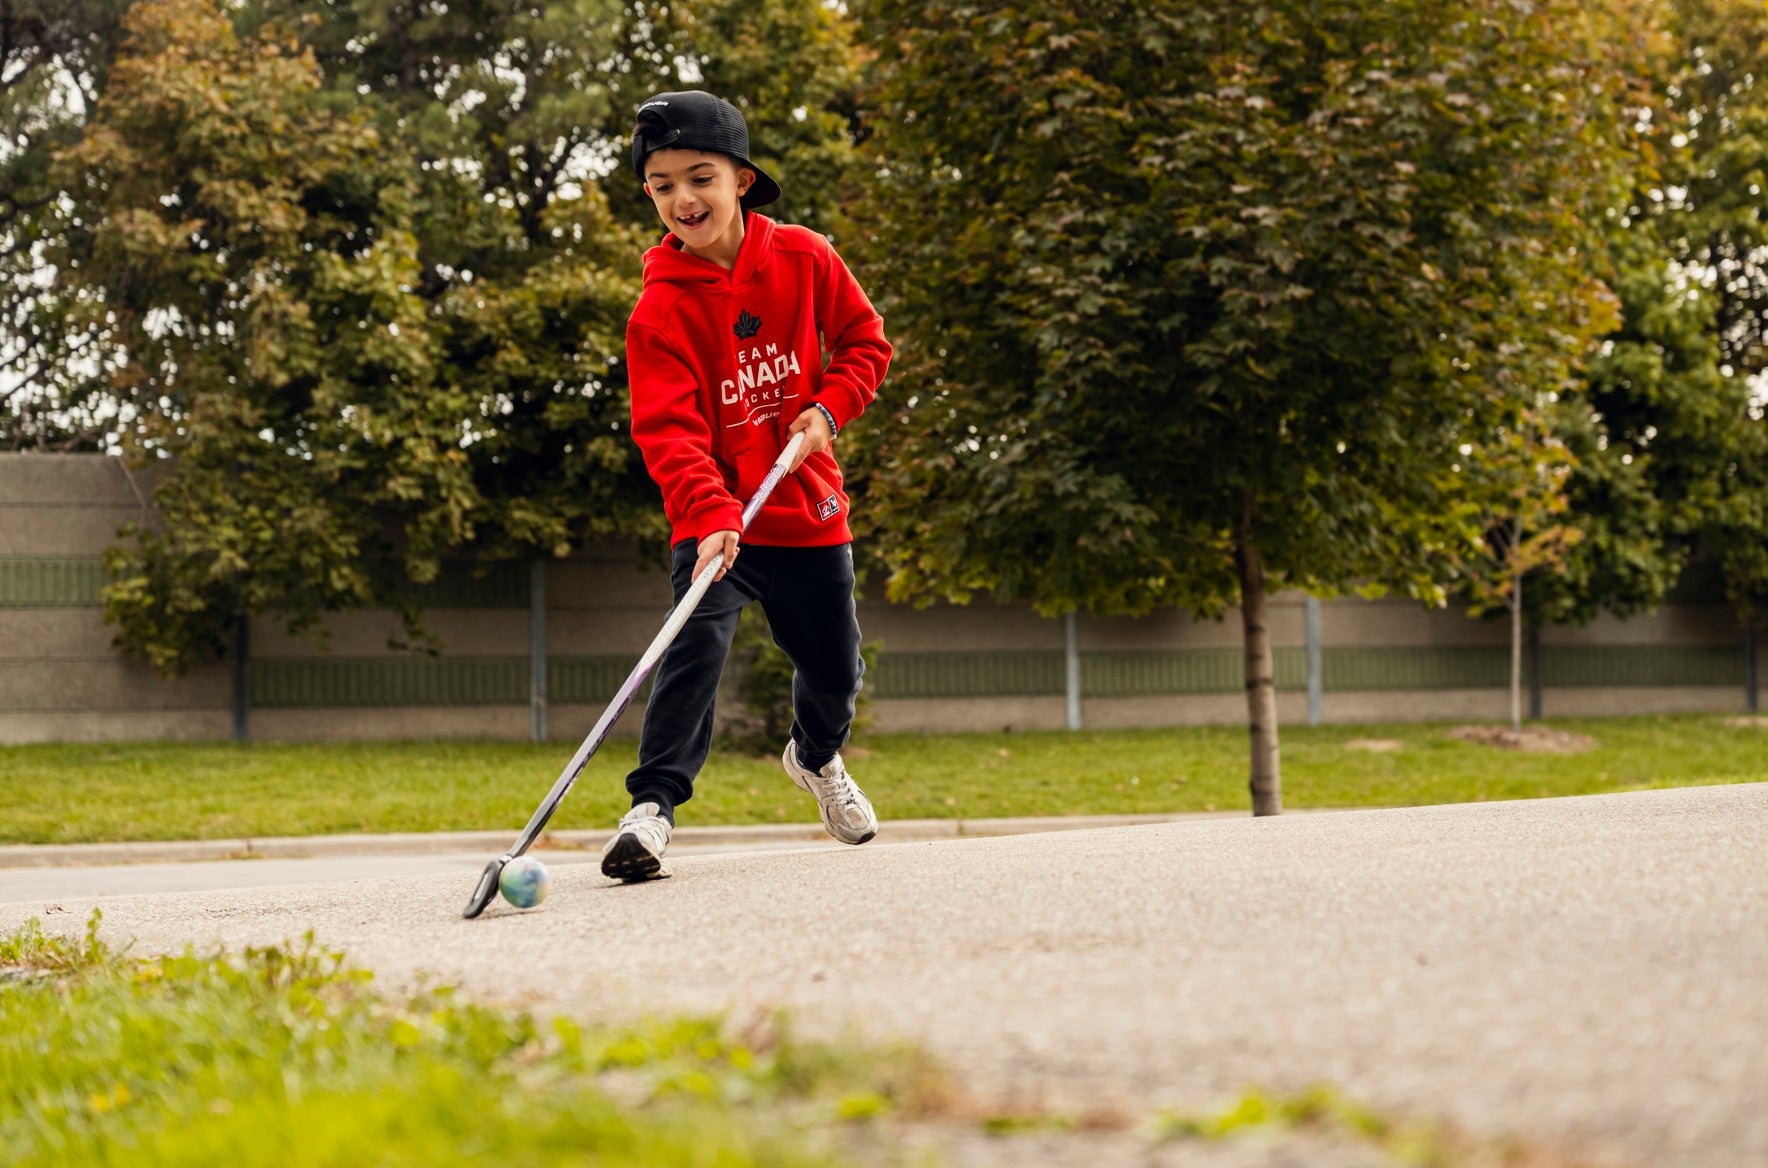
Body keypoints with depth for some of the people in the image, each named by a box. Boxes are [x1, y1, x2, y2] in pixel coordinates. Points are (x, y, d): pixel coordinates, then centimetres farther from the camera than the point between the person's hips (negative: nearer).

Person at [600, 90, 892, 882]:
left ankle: (817, 756, 47)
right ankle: (652, 806, -23)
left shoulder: (803, 260, -6)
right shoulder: (660, 310, -15)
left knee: (834, 667, 14)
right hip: (712, 515, -3)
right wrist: (711, 517, -37)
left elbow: (865, 341, 7)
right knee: (697, 640, -26)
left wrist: (829, 407, -11)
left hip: (806, 506, 3)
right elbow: (668, 430, -23)